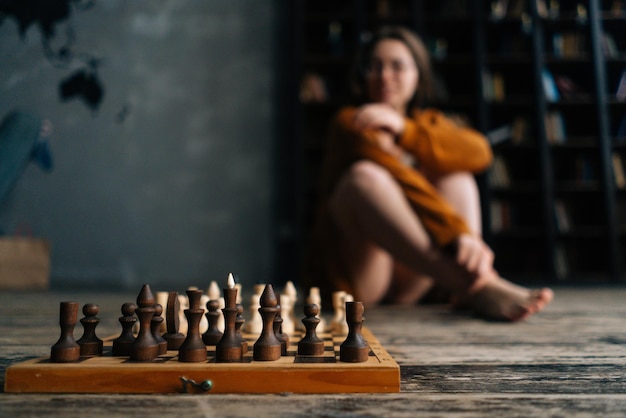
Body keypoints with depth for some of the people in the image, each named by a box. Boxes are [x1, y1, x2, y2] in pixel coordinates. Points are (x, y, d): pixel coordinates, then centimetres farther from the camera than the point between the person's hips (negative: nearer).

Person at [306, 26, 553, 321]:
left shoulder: (429, 123, 14)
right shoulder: (351, 121, -4)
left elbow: (479, 152, -10)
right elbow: (398, 182, -23)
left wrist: (405, 129, -22)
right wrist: (459, 233, -36)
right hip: (350, 275, -5)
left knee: (454, 170, -8)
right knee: (363, 175, -29)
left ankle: (470, 291, -30)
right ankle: (474, 285, -42)